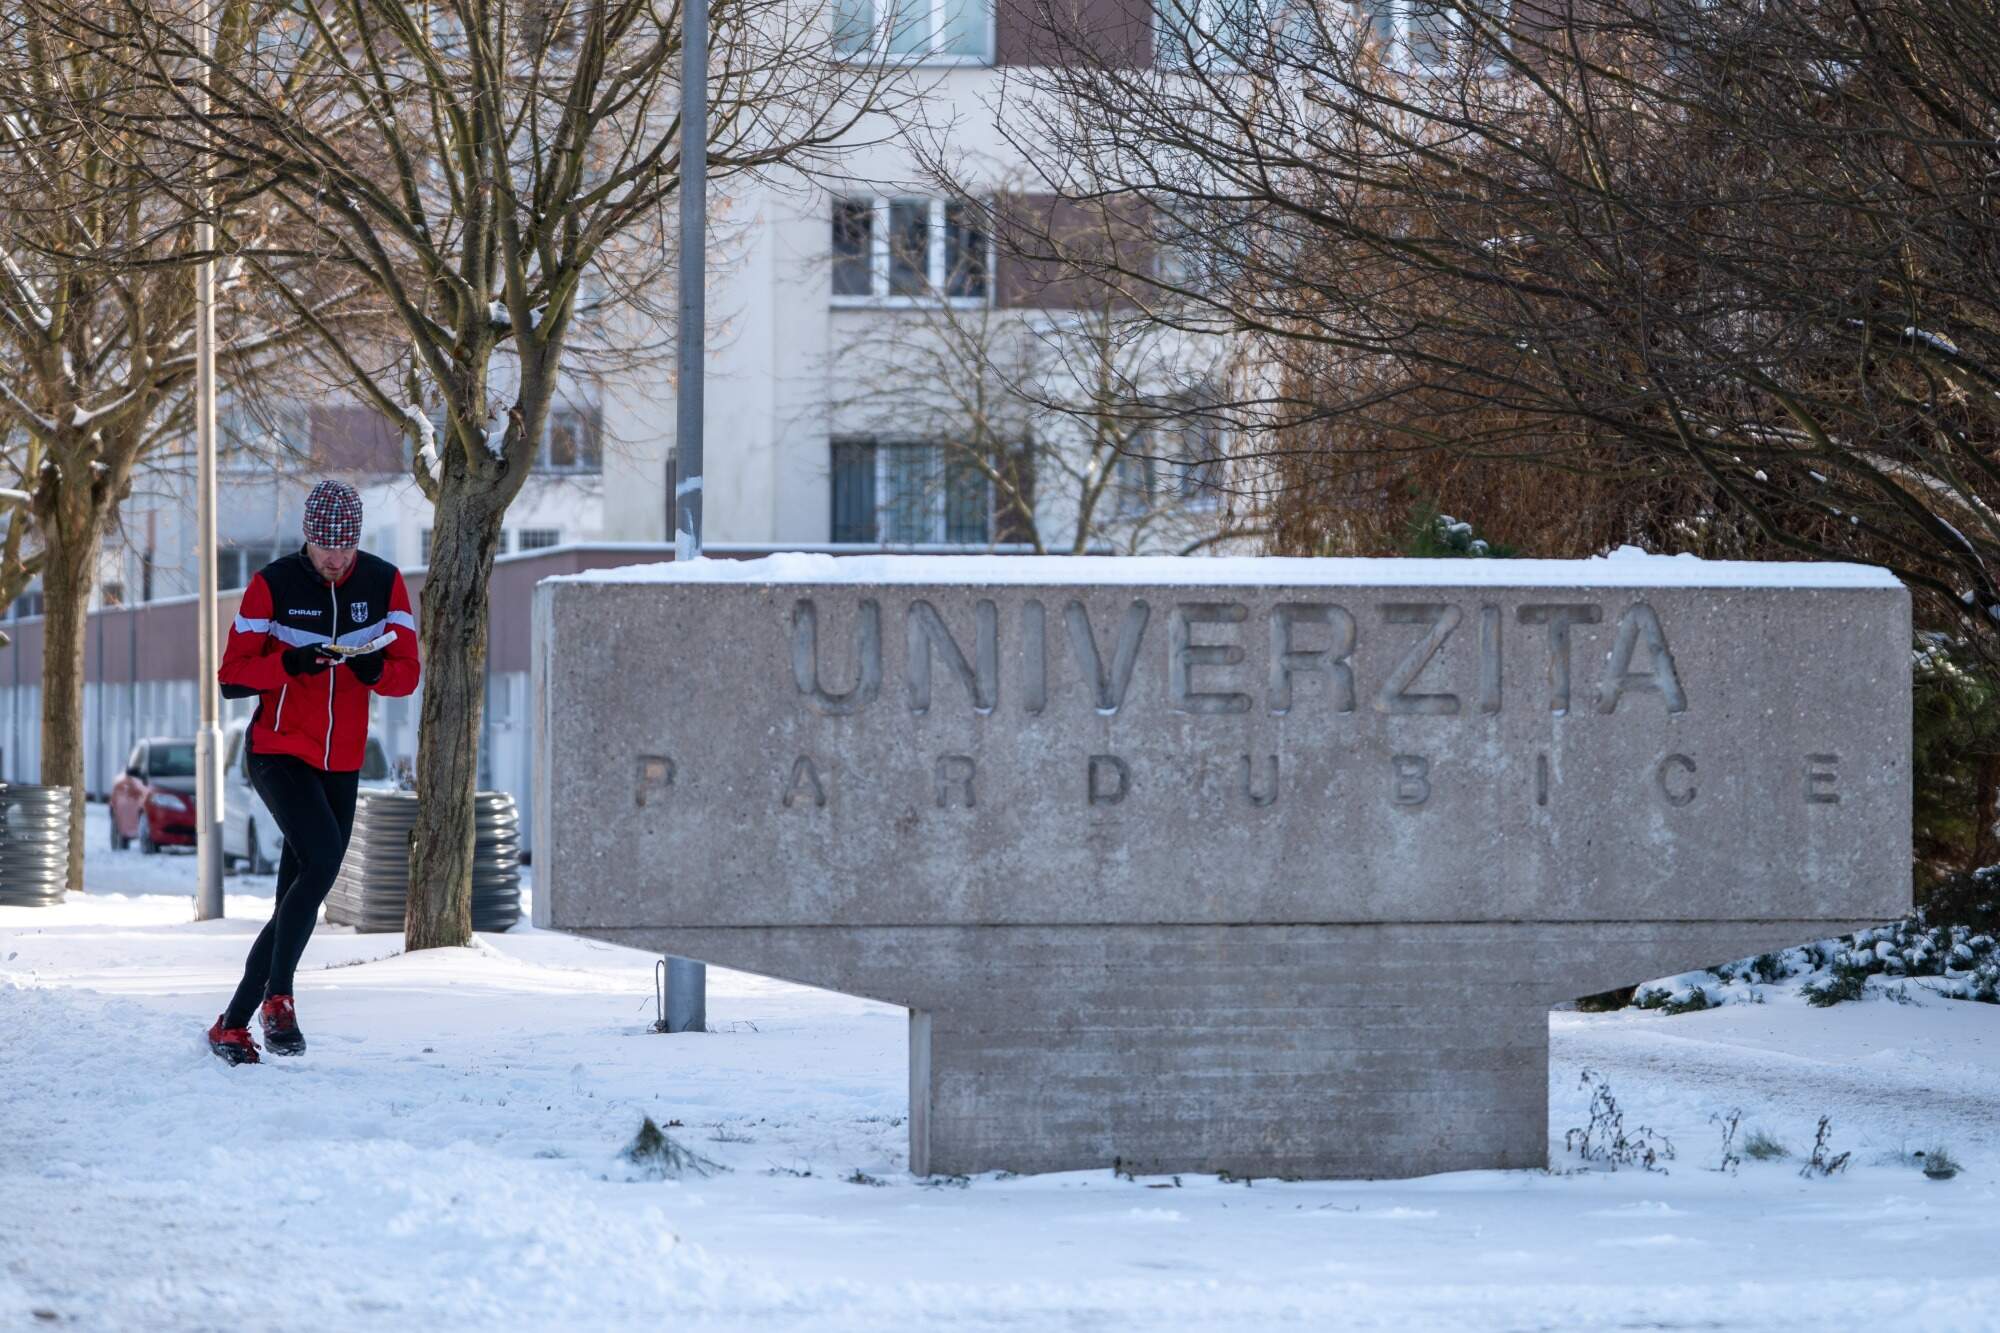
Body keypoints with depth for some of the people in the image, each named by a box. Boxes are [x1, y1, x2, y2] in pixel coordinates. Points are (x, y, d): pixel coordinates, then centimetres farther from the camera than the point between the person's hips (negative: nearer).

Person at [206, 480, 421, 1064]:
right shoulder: (272, 585, -8)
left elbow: (409, 673, 1)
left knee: (298, 900, 5)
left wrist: (376, 669, -22)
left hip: (341, 763, 4)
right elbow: (231, 678, -8)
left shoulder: (384, 583, 1)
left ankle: (232, 1026, 16)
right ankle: (277, 997, -18)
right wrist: (290, 663, -26)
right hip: (278, 752, -4)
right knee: (322, 857, -27)